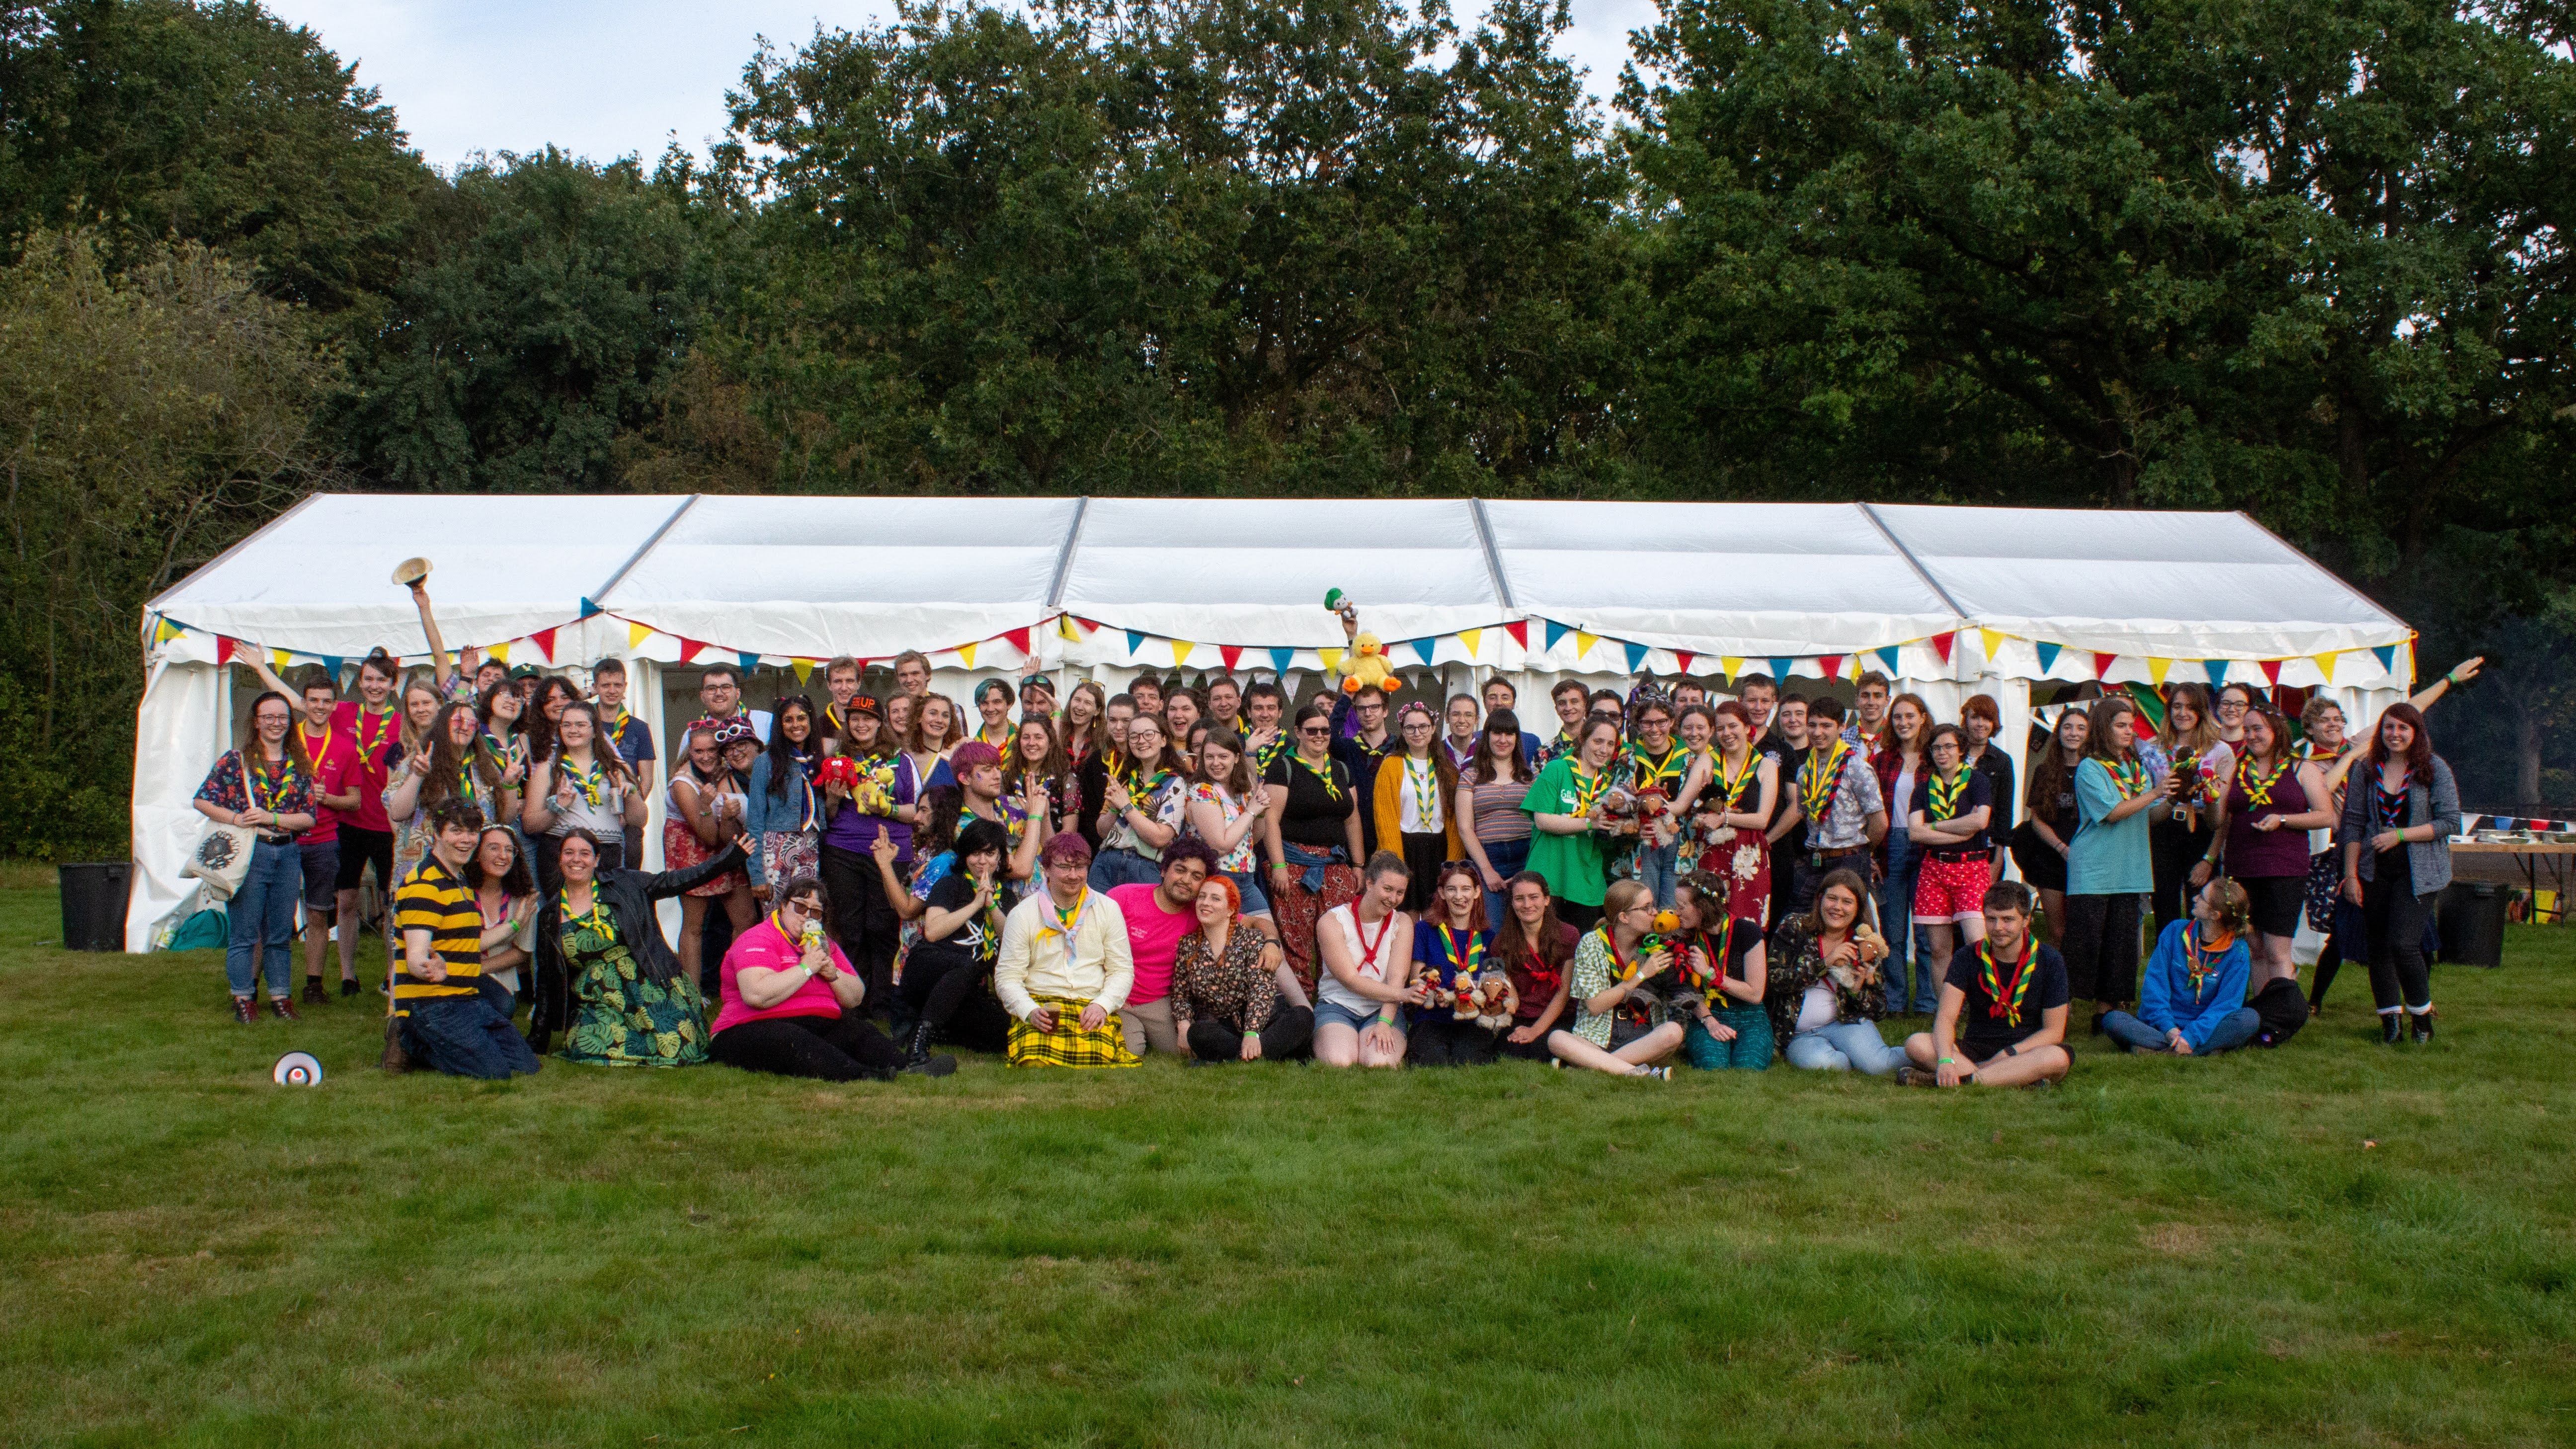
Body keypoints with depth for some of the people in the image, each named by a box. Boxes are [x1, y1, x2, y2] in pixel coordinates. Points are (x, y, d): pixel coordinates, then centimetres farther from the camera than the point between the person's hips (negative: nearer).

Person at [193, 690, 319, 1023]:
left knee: (280, 934, 10)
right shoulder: (236, 760, 0)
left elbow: (309, 817, 3)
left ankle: (280, 996, 19)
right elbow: (202, 800, -2)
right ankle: (242, 1000, 10)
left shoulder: (299, 766, 8)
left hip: (287, 854, 3)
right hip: (248, 854, -3)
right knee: (244, 934, 1)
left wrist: (271, 818, -12)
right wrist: (237, 819, -15)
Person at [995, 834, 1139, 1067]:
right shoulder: (1022, 915, 5)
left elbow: (1122, 970, 11)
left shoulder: (1108, 910, 10)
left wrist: (1102, 1005, -8)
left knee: (1096, 1059, -31)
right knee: (1036, 1063, -31)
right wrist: (1030, 1012, -15)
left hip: (1093, 1007, 1)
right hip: (1040, 1006, -1)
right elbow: (1007, 977, 4)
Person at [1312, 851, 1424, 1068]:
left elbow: (1397, 978, -8)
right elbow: (1351, 980, -14)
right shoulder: (1332, 922, -5)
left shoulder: (1402, 923, 6)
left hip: (1384, 1008, 1)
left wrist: (1384, 1023, -24)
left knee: (1380, 1063, -30)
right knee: (1339, 1063, -31)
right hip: (1337, 1005, -1)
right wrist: (1402, 994, -26)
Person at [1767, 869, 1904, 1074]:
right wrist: (1825, 963, -16)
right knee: (1818, 1063, -35)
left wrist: (1858, 991, -13)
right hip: (1800, 1035, -1)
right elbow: (1773, 979, -11)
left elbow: (1879, 1007, 9)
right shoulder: (1794, 929, 0)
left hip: (1847, 1022, 1)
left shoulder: (1865, 947, 6)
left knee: (1877, 1064, -30)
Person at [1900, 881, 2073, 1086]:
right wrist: (1946, 1060, -30)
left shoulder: (2050, 963, -2)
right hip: (1975, 1050, 2)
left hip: (2025, 1053, -2)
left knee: (2058, 1058, -37)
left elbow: (2053, 1031, -4)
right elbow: (1946, 1017, -10)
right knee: (1916, 1044, -26)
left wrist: (2007, 1054, -19)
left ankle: (1965, 1079, -36)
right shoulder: (1967, 959, 1)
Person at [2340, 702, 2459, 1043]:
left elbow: (2450, 822, -6)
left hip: (2418, 872, -3)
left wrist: (2401, 835, -15)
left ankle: (2422, 1015, 9)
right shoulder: (2366, 770, 5)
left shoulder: (2435, 769, -3)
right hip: (2375, 872, 3)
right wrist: (2351, 874, 0)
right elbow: (2353, 823, 5)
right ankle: (2390, 1021, 17)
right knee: (2378, 947, 5)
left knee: (2403, 944, -13)